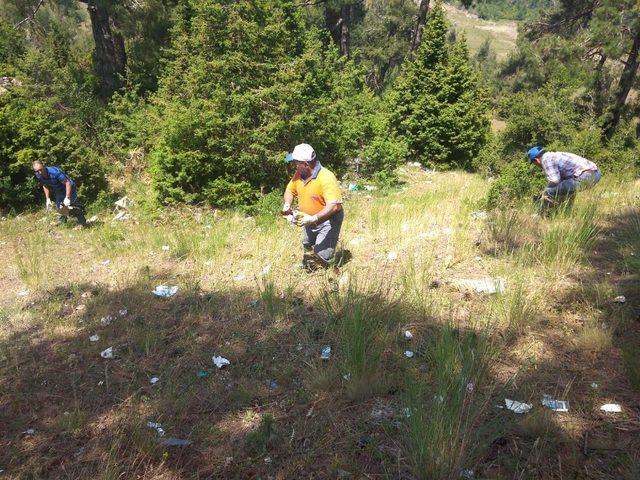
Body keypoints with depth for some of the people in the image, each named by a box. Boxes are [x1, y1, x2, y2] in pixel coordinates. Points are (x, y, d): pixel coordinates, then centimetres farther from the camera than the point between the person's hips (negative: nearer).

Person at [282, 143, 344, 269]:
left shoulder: (326, 178, -29)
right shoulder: (299, 174, -6)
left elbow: (334, 206, -36)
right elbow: (290, 190, 12)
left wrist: (313, 219, -41)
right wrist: (287, 205, -10)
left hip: (327, 220, -8)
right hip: (310, 220, 8)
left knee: (321, 256, -15)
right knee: (308, 252, 22)